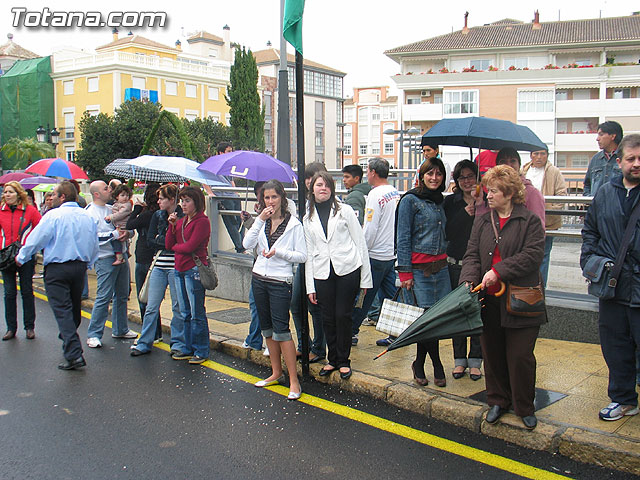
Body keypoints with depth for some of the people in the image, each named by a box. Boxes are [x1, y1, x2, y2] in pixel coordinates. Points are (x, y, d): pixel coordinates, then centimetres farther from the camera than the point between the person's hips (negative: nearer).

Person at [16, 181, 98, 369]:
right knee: (74, 308, 21)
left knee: (62, 311, -6)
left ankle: (74, 355, -13)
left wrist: (21, 257, 9)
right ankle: (69, 339, 43)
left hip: (56, 270, -6)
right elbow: (94, 244, 13)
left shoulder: (54, 215, -13)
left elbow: (36, 239, -8)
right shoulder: (87, 217, 6)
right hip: (80, 266, 6)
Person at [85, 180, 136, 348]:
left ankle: (120, 329, 26)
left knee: (122, 295, 13)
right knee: (104, 297, -8)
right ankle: (93, 334, 1)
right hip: (105, 258, -7)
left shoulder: (112, 209, 16)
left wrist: (126, 232, -5)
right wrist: (114, 234, -19)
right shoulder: (90, 212, -6)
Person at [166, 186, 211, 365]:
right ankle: (188, 348, 25)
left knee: (197, 313, -1)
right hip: (180, 270, 8)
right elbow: (168, 244, 8)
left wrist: (175, 246, 1)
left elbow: (190, 246, -17)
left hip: (194, 269, -8)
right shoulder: (180, 221, 15)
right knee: (185, 313, 15)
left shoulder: (202, 221, -10)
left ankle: (201, 351, 9)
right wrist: (172, 225, -1)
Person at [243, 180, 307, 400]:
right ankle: (276, 373, 26)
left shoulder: (293, 224, -6)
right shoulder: (262, 222, 7)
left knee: (281, 330, -9)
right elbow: (247, 245, -7)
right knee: (267, 328, 13)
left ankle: (294, 381, -2)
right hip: (259, 279, 6)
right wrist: (259, 221, -13)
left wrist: (278, 252, -20)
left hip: (280, 282, -6)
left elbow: (302, 256, -9)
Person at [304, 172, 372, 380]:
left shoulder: (345, 210, 4)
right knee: (328, 317, 5)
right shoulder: (308, 218, 12)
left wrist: (365, 278, -1)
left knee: (343, 315, -1)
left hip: (348, 269, -3)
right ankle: (333, 359, 22)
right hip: (322, 273, 3)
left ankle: (344, 360, 14)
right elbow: (308, 253, 12)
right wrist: (310, 286, 6)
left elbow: (360, 243, 3)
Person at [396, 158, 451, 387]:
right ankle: (437, 366, 9)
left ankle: (419, 364, 18)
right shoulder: (410, 200, -4)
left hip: (440, 264, 6)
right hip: (419, 268, -6)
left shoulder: (439, 201, 16)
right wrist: (405, 272, -12)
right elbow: (403, 239, -8)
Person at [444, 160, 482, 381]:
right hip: (456, 264, 1)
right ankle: (459, 359, 18)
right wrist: (466, 214, -13)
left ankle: (475, 360, 15)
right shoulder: (451, 201, 5)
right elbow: (447, 233, -4)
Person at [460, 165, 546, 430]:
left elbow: (533, 255, -14)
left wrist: (498, 271, -20)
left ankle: (525, 407, 21)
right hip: (489, 300, 5)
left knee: (520, 356, 2)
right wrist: (469, 279, -13)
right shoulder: (482, 222, 11)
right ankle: (498, 401, 31)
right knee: (492, 353, 13)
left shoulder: (530, 221, -5)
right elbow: (472, 254, 6)